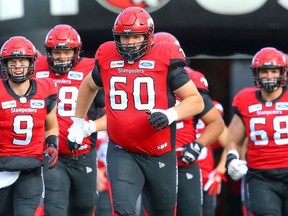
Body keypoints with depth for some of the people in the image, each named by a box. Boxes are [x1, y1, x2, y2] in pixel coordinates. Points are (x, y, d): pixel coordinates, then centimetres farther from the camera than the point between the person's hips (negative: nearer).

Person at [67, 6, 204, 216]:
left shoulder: (165, 61, -7)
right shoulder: (107, 59, 2)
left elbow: (196, 100, -7)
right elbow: (88, 86, 25)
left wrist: (170, 115, -24)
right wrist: (78, 123, 26)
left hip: (160, 155, -1)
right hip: (122, 153, 1)